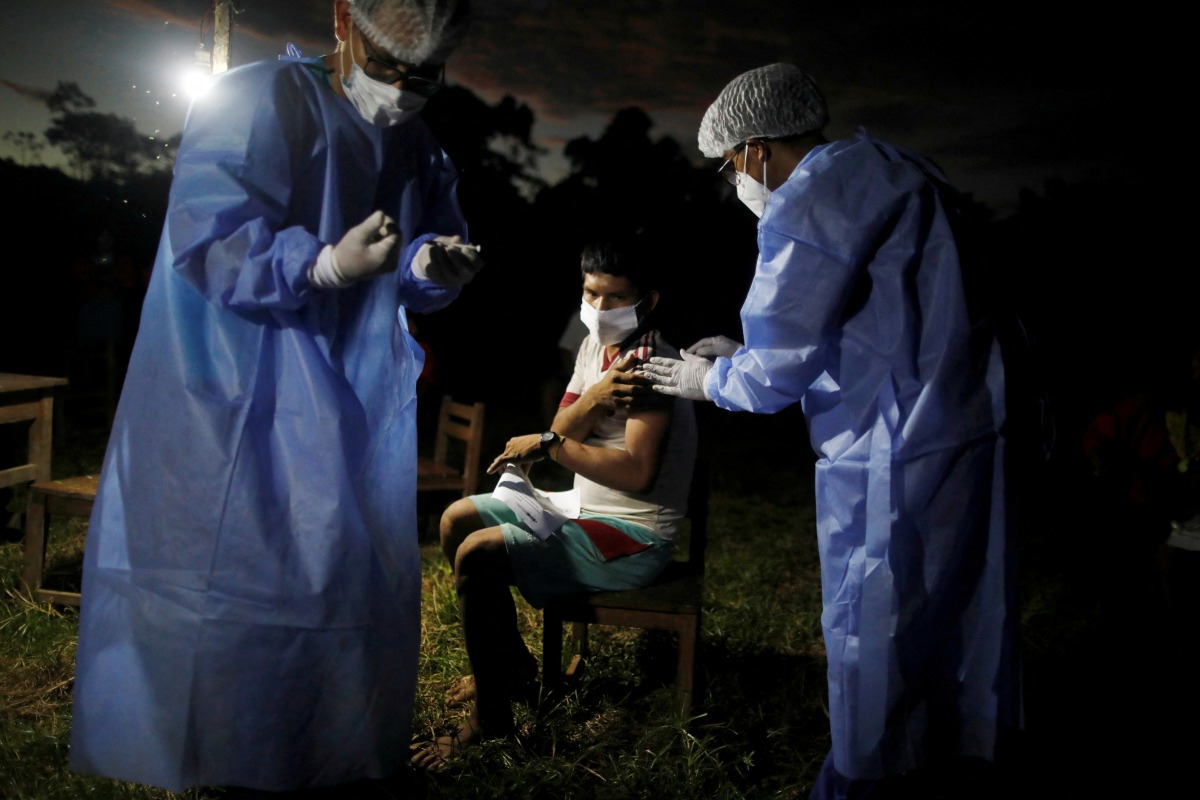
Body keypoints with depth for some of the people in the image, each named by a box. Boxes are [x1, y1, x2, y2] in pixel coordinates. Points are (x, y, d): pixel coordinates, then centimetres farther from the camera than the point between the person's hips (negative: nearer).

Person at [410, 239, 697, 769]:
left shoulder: (650, 362, -19)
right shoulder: (596, 346, 7)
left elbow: (636, 471, -29)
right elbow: (562, 433, -1)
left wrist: (548, 445, -21)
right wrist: (591, 398, -22)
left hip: (634, 538, -10)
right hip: (586, 507, 10)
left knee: (477, 555, -23)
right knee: (456, 519, 12)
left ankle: (491, 719, -9)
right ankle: (512, 665, 21)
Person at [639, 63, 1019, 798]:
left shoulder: (807, 204, -14)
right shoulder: (885, 172, 14)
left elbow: (776, 375, -13)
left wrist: (708, 381, 8)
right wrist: (740, 353, 21)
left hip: (894, 455, -9)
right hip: (968, 430, 9)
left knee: (871, 632, 6)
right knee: (956, 617, 20)